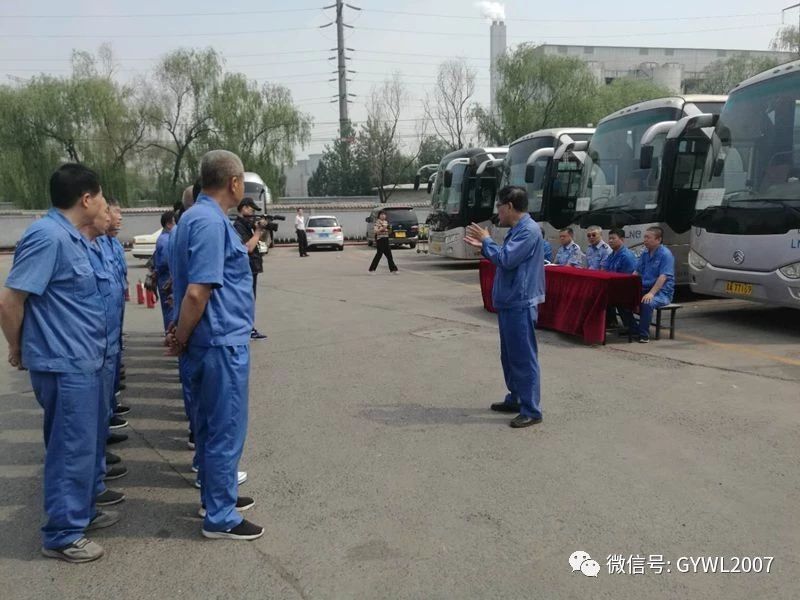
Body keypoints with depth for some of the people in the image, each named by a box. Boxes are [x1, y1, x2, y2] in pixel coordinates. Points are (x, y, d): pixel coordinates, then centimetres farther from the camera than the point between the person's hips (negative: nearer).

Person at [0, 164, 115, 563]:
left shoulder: (70, 236, 10)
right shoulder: (48, 236, -20)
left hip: (82, 361, 9)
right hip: (65, 364, -9)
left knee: (82, 443, 20)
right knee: (71, 448, 2)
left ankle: (81, 512, 35)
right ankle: (62, 535, 17)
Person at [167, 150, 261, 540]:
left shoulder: (196, 216, 12)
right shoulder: (211, 222, -20)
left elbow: (184, 281, 19)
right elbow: (197, 293, -25)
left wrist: (182, 336, 20)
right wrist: (181, 340, -11)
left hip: (212, 341, 10)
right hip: (222, 342, -10)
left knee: (210, 424, 19)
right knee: (226, 429, 1)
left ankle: (215, 496, 34)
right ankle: (220, 517, 13)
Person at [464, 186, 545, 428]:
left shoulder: (529, 230, -16)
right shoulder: (516, 230, 15)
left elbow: (506, 259, -24)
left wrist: (487, 240, -10)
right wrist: (482, 246, 13)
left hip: (521, 304, -10)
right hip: (509, 303, 10)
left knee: (524, 357, -5)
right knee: (509, 356, 18)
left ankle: (532, 411, 1)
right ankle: (516, 399, 30)